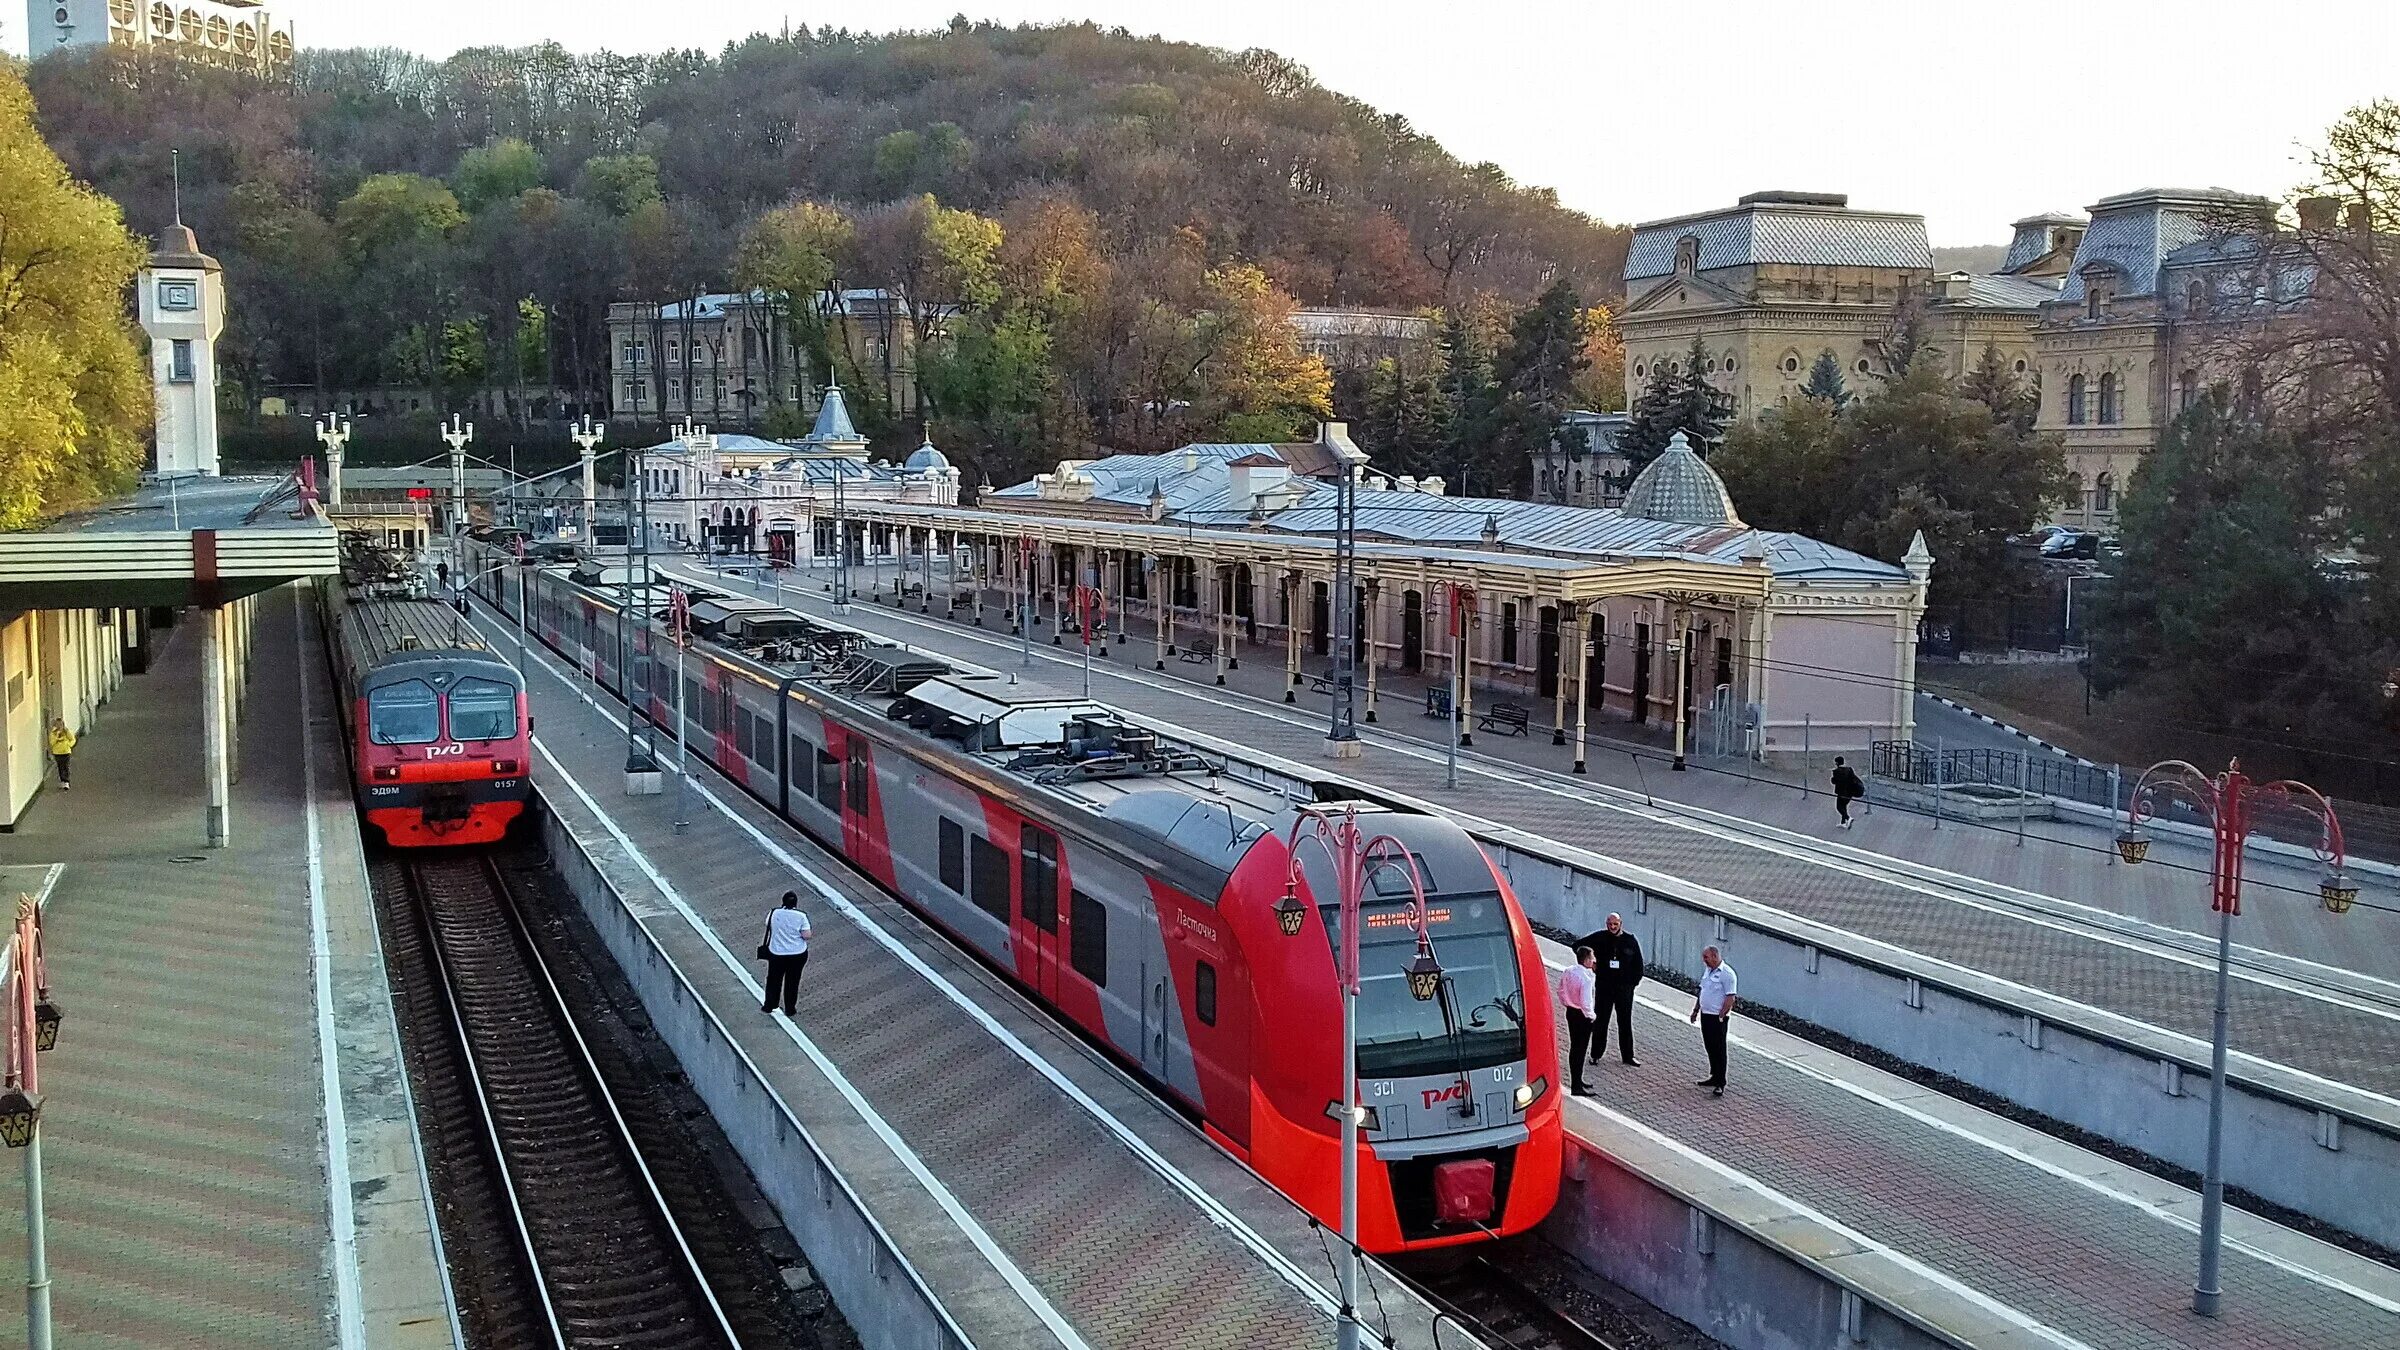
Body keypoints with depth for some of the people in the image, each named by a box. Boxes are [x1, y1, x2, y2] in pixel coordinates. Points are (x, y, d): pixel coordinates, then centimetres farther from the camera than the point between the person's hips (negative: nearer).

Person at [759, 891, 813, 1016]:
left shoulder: (774, 913, -11)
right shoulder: (801, 916, -16)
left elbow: (768, 928, 3)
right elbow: (806, 935, -15)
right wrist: (811, 933, 4)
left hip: (776, 953, 1)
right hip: (797, 954, -1)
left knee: (774, 980, 20)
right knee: (792, 982, 14)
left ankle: (768, 1007, 30)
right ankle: (789, 1010, 25)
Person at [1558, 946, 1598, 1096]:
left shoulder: (1568, 971, 0)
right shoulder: (1586, 978, -26)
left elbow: (1560, 991, 10)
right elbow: (1585, 1002, -27)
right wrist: (1590, 1016, -12)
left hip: (1570, 1012, 8)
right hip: (1582, 1016, -8)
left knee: (1574, 1047, 19)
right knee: (1580, 1050, 0)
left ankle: (1576, 1081, 32)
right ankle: (1576, 1087, 5)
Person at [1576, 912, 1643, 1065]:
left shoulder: (1631, 940, 0)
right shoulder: (1599, 938, -3)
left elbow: (1638, 964, 8)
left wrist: (1633, 981, 0)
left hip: (1624, 988, 1)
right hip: (1604, 987, -1)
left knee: (1625, 1022, 9)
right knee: (1600, 1021, 5)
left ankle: (1627, 1055, 18)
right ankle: (1596, 1054, 14)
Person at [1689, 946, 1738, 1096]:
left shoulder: (1726, 973, -16)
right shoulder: (1708, 971, 12)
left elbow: (1730, 998, -19)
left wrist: (1721, 1016, -21)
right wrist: (1696, 1010, 20)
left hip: (1717, 1017, -9)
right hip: (1705, 1015, 9)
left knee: (1719, 1050, -5)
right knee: (1710, 1048, 15)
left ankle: (1720, 1084, -2)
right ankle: (1714, 1077, 26)